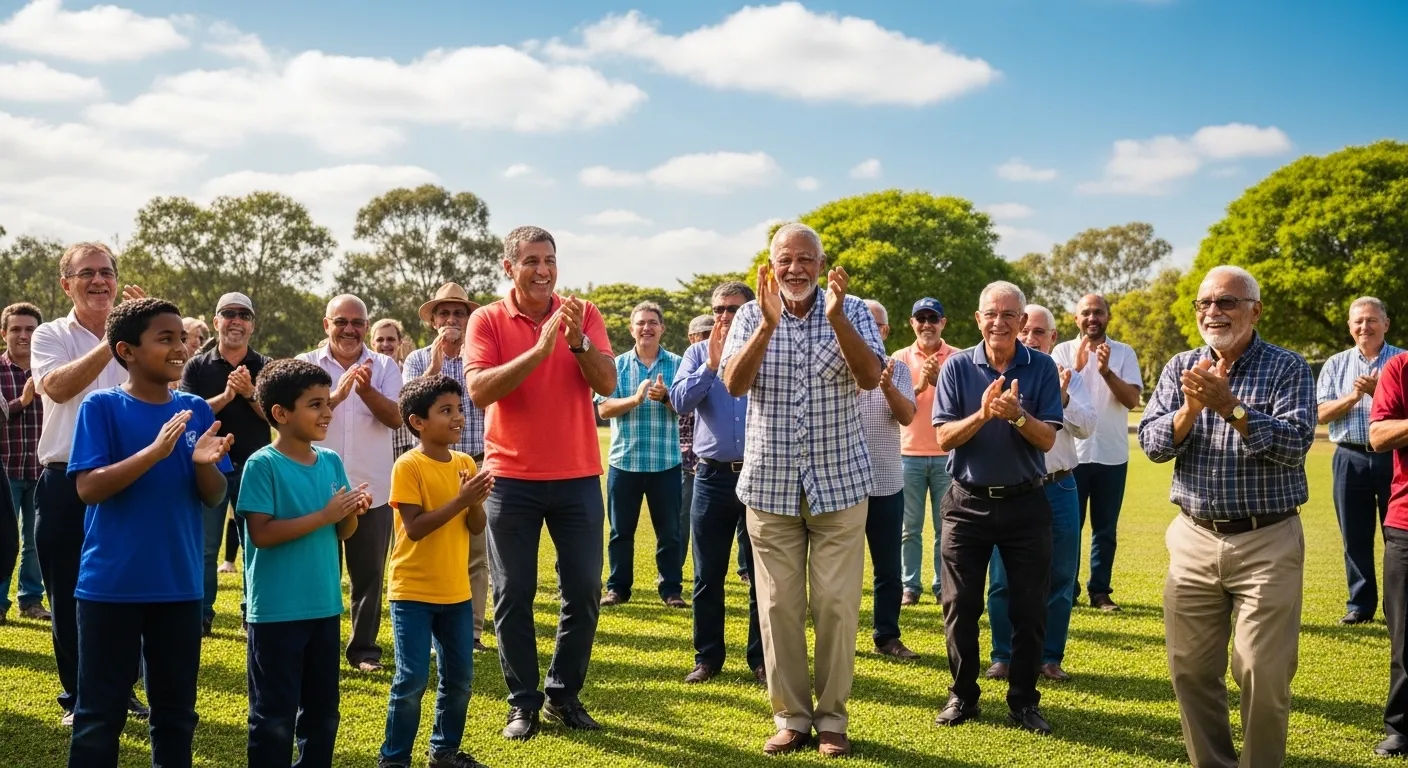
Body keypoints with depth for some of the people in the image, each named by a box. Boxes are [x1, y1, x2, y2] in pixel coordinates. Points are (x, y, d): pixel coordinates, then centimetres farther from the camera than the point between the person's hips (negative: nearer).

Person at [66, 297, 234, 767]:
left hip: (179, 585, 4)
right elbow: (88, 488, -16)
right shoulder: (101, 407, -7)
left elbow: (214, 497, 5)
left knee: (176, 711, 13)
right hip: (111, 586, -4)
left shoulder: (196, 410, 4)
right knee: (100, 713, 4)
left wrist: (205, 463, -17)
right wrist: (155, 451, -26)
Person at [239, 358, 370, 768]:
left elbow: (343, 532, 9)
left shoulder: (331, 462, 5)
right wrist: (324, 515, -21)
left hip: (325, 606, 6)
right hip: (276, 611, -6)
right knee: (275, 717, 3)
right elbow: (262, 533, -19)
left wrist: (353, 512, -13)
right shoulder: (262, 465, -13)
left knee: (322, 711, 16)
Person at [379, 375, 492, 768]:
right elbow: (414, 528, -19)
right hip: (413, 591, -6)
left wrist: (476, 501, -16)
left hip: (456, 590, 6)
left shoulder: (465, 464, 5)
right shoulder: (408, 466, -13)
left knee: (459, 676, 12)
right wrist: (459, 500, -25)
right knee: (412, 679, -5)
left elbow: (476, 528, 4)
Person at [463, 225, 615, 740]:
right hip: (511, 477, -1)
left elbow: (606, 383, -8)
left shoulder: (582, 314, 1)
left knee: (584, 590, 5)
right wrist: (540, 349, -26)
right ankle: (523, 702, 15)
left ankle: (564, 694, 20)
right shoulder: (487, 321, -3)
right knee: (513, 595, 3)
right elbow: (479, 389, -17)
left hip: (577, 476, 2)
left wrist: (577, 341, -25)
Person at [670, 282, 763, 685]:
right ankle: (707, 657, 19)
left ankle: (761, 658, 16)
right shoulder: (699, 353, 6)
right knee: (707, 576, 8)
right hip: (713, 476, 1)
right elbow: (680, 402, -7)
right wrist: (712, 364, -16)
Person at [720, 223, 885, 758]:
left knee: (836, 605, 2)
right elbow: (734, 383, -14)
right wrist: (768, 323, -27)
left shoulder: (852, 311, -1)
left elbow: (870, 377, -15)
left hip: (839, 483, -1)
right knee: (778, 606, 5)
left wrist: (836, 318, -29)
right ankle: (790, 717, 17)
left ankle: (832, 717, 16)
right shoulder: (751, 315, 0)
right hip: (770, 485, 1)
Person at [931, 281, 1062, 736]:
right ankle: (963, 695, 20)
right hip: (968, 502, 0)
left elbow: (1047, 439, -7)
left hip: (1025, 502, 0)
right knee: (960, 605, 5)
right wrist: (983, 414, -24)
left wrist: (1017, 415, -26)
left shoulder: (1042, 368, -2)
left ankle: (1024, 701, 19)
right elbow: (944, 437, -8)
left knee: (1029, 608, 5)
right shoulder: (957, 367, -3)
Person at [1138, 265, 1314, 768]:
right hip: (1194, 539, 4)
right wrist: (1189, 409, -17)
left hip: (1266, 543, -4)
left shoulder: (1287, 368, -3)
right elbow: (1151, 443, 1)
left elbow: (1294, 444, -15)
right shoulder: (1181, 368, 8)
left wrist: (1229, 406, -23)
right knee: (1191, 669, 9)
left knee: (1264, 674, -2)